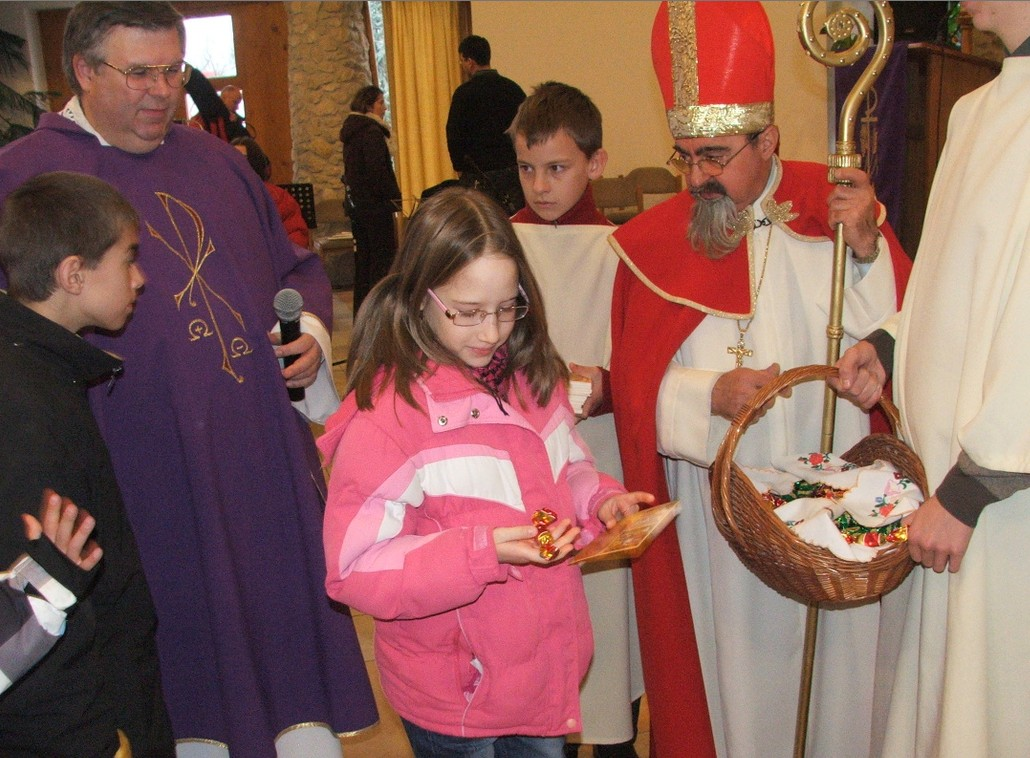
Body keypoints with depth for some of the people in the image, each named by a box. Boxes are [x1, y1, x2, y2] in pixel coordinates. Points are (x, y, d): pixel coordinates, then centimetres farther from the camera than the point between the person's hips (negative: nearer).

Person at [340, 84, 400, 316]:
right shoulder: (371, 131, -14)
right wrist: (393, 197, -14)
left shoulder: (352, 131, 14)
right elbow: (378, 170, -21)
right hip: (375, 203, -9)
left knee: (363, 254, 13)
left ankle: (361, 312, 18)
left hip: (356, 202, 9)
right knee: (383, 254, -4)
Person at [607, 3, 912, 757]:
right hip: (708, 517, 0)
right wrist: (709, 395, -20)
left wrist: (867, 247, -23)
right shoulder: (654, 243, -3)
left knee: (826, 660, 13)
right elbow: (636, 387, -3)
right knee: (726, 664, 11)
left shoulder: (835, 207, -4)